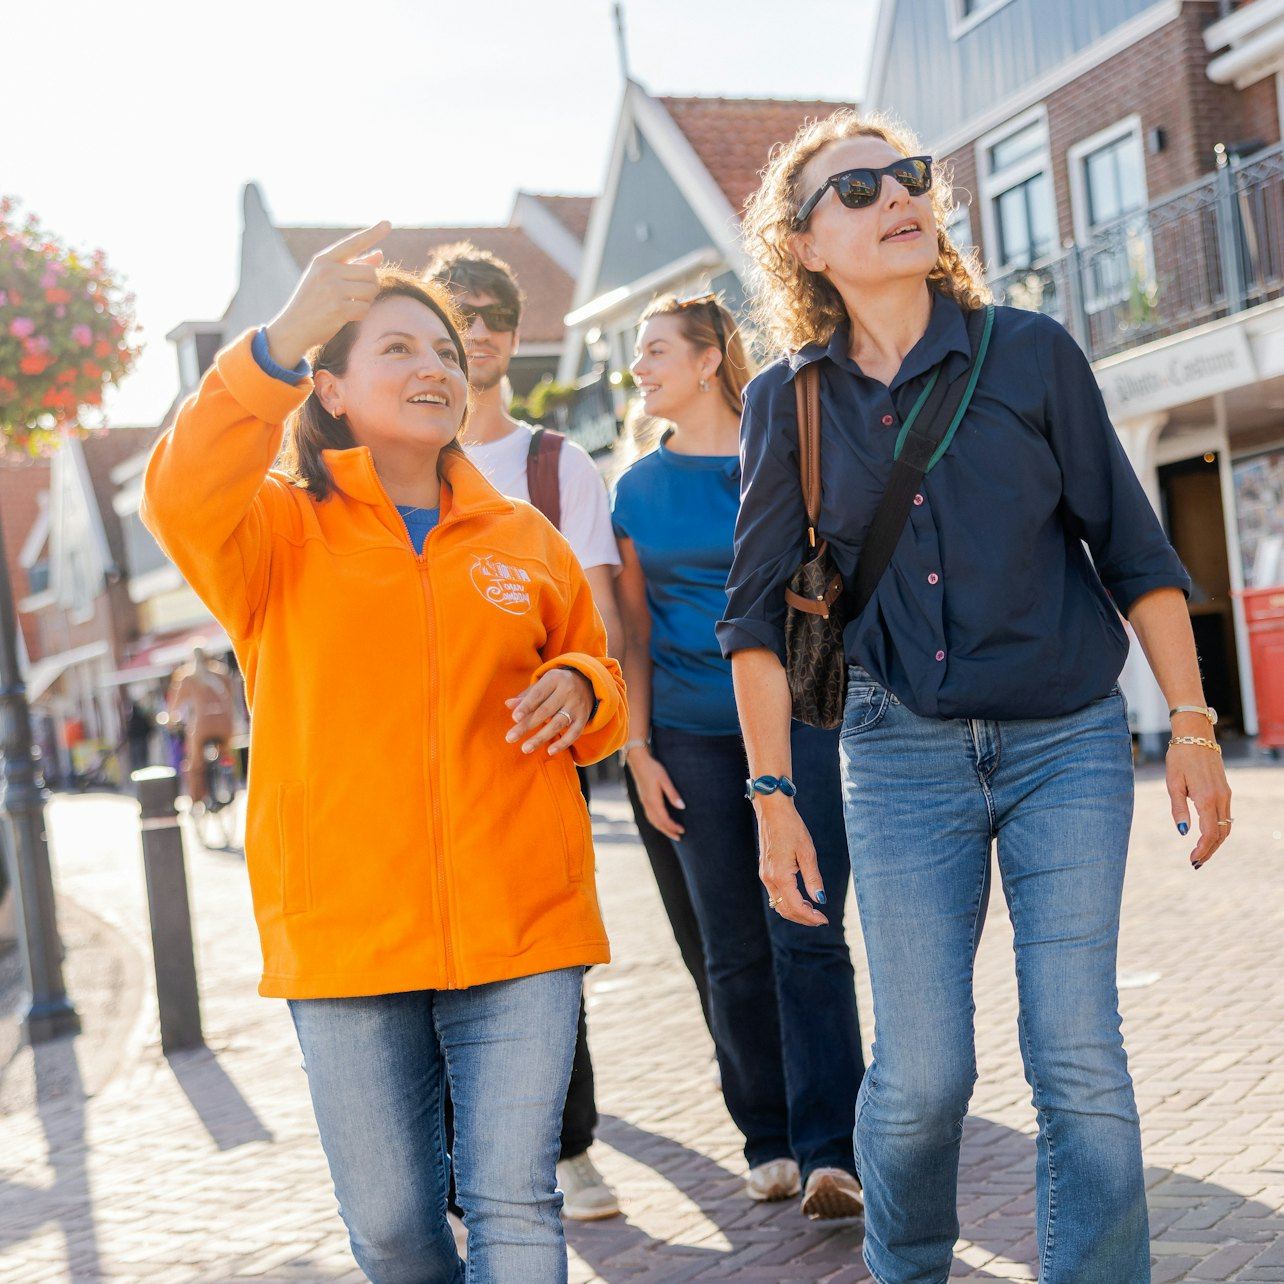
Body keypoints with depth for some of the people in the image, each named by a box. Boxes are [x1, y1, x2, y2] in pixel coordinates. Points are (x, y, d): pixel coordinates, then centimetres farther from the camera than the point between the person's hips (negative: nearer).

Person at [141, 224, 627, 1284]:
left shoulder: (523, 538, 12)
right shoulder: (281, 528, 3)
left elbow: (595, 669, 23)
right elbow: (182, 498, -19)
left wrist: (577, 690, -3)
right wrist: (283, 338, -33)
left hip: (520, 923, 2)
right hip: (345, 933, -1)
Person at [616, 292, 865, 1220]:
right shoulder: (639, 489, 9)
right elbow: (635, 631, 11)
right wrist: (639, 747, 3)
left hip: (797, 716, -3)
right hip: (694, 735, 3)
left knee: (806, 935, -10)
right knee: (735, 950, 5)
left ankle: (830, 1153, -11)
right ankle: (769, 1141, 17)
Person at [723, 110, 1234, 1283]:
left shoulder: (1030, 351, 0)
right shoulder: (787, 402, 2)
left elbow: (1132, 546, 3)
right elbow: (758, 614, 5)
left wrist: (1192, 725, -1)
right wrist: (773, 796, 1)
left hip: (1067, 745, 0)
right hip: (903, 757, 0)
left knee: (1079, 1061, -5)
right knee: (922, 1072, -1)